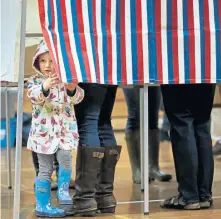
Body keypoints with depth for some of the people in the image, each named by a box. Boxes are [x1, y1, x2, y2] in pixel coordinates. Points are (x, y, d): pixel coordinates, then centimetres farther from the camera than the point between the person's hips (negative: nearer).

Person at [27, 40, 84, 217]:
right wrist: (44, 87, -41)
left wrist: (72, 89, -29)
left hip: (65, 129, 1)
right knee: (45, 169, 2)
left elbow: (77, 98, -6)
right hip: (44, 130, -1)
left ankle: (63, 190, 0)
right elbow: (34, 96, -20)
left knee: (65, 156, -22)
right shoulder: (35, 80, 0)